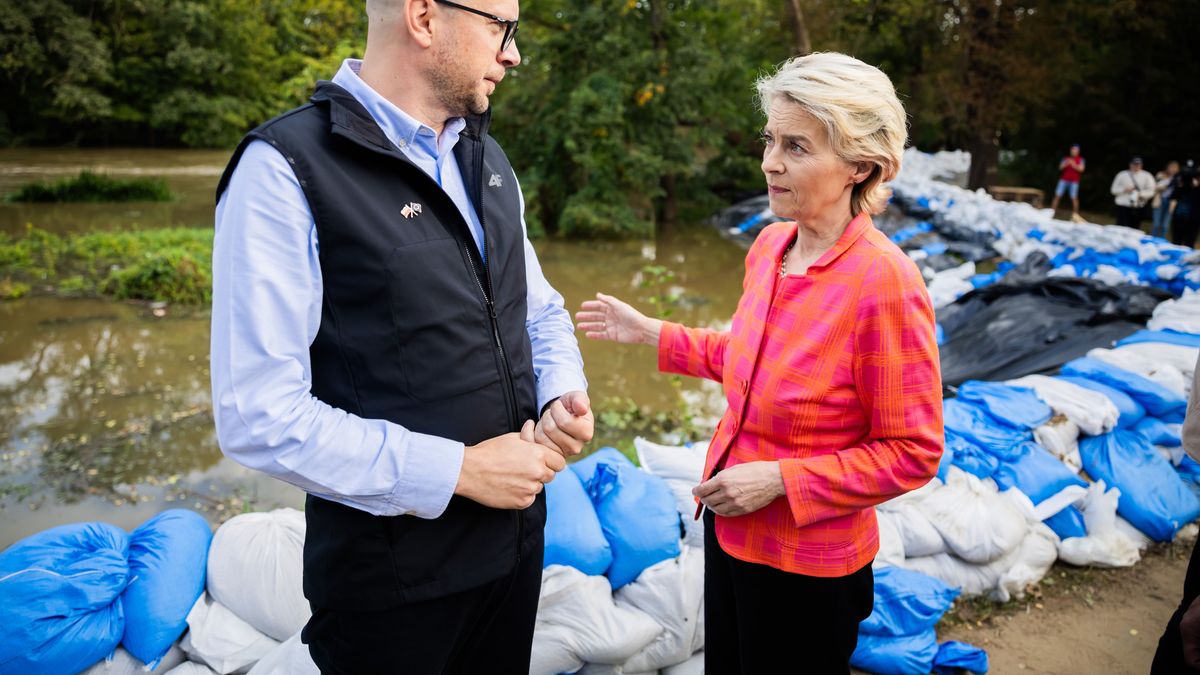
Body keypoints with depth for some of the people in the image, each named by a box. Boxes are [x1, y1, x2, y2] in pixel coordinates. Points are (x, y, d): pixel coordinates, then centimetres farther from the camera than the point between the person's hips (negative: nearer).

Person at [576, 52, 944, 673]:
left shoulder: (884, 282, -25)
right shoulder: (770, 245, -4)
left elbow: (911, 453, -18)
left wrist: (779, 479, -22)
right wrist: (649, 333, 11)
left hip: (808, 566, -6)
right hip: (729, 529, 7)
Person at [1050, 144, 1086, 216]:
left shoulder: (1081, 160, 4)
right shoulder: (1066, 158, 12)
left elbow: (1081, 169, -6)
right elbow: (1060, 167, 7)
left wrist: (1073, 164, -16)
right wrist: (1065, 164, -13)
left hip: (1074, 181, -3)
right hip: (1063, 180, 3)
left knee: (1074, 197, -6)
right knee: (1057, 195, -3)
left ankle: (1075, 213, -1)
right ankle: (1052, 211, -2)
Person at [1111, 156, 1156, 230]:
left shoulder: (1147, 176, 7)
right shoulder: (1122, 175, 6)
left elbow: (1151, 191, 0)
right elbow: (1114, 189, 5)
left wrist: (1140, 194, -18)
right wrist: (1124, 189, -14)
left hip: (1138, 208, 2)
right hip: (1123, 206, -2)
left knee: (1134, 229, 5)